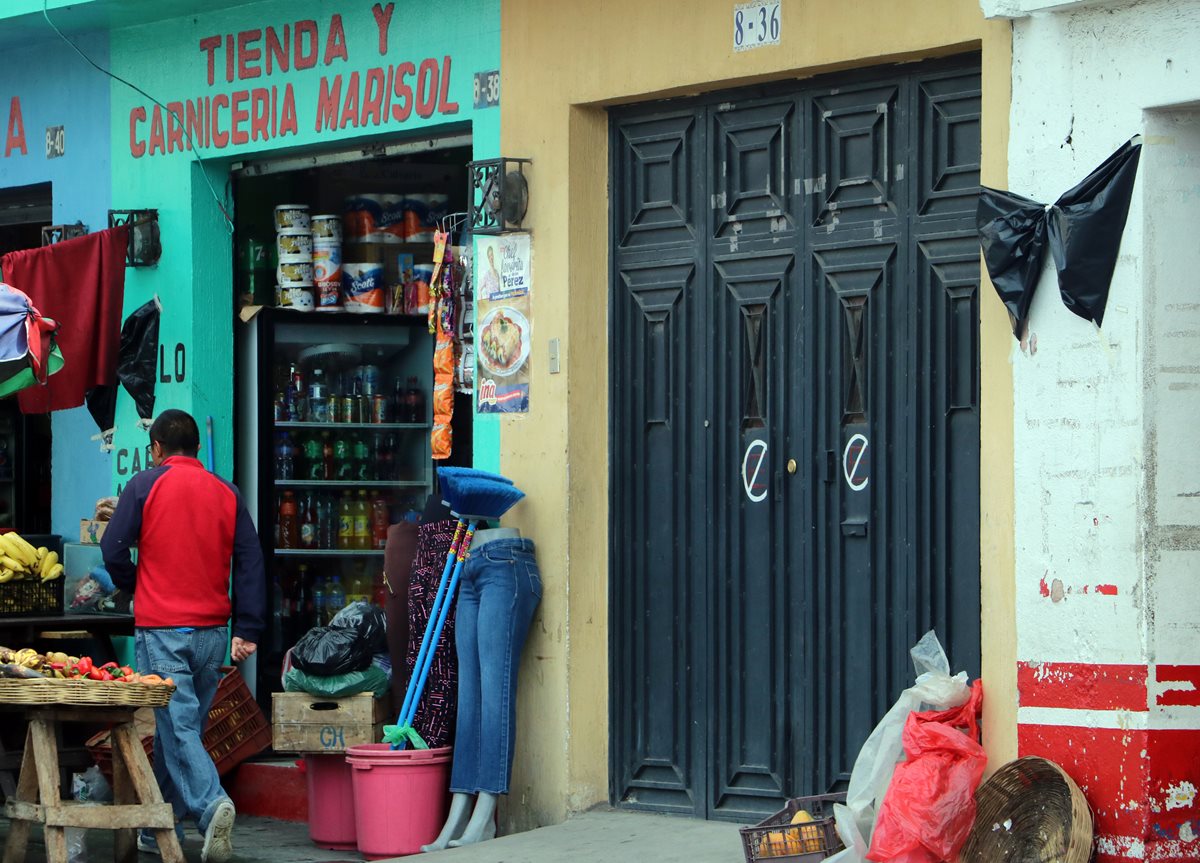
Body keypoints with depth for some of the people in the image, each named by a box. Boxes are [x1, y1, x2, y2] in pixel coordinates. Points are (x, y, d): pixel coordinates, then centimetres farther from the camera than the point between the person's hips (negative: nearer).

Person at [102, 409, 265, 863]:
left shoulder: (146, 484, -3)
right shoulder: (227, 492, 8)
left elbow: (113, 548, -6)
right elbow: (250, 563, 4)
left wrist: (132, 587, 15)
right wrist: (247, 630, 3)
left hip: (161, 627, -4)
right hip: (213, 630, 5)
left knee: (177, 724, -8)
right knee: (180, 723, 15)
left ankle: (211, 804, -29)